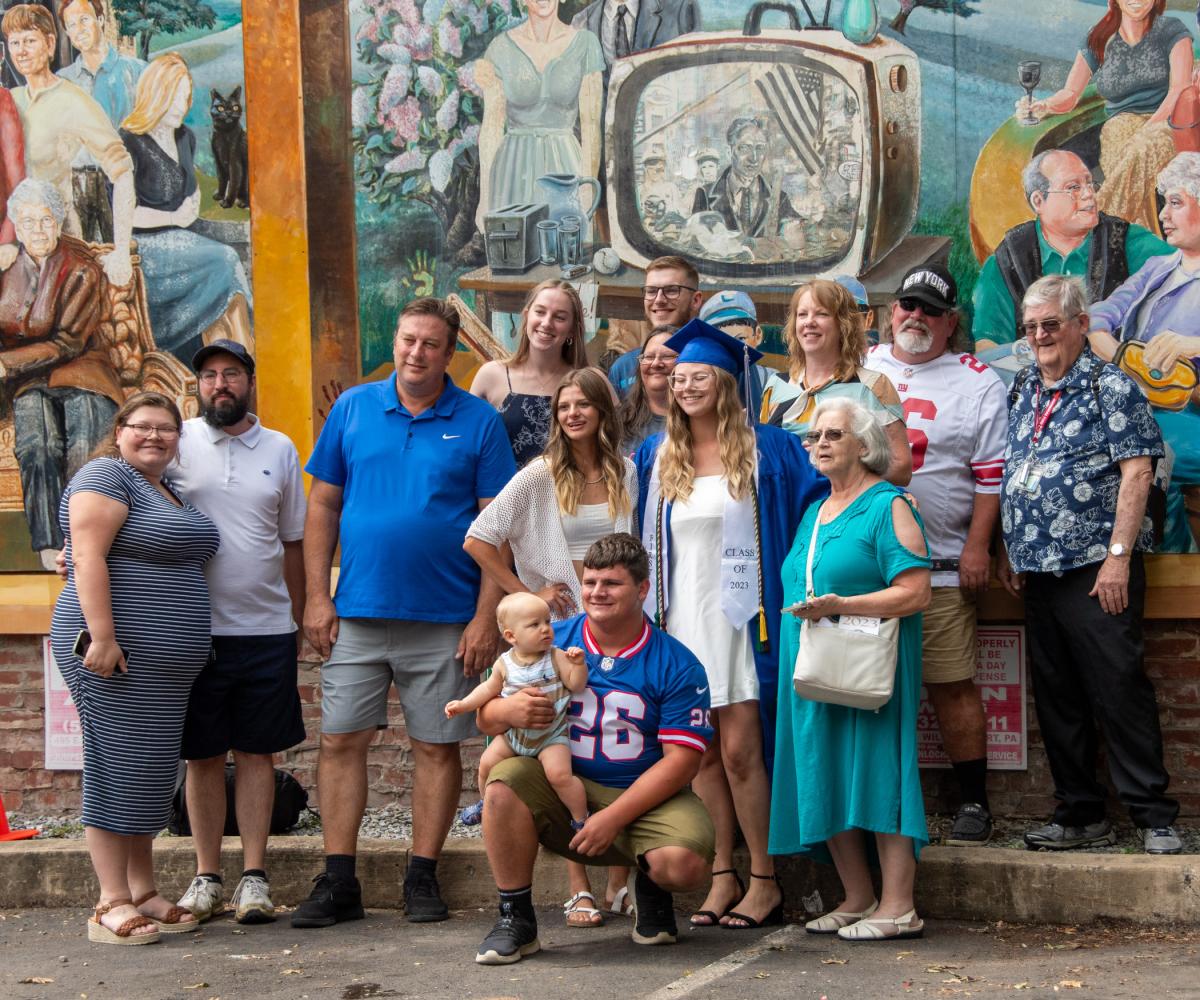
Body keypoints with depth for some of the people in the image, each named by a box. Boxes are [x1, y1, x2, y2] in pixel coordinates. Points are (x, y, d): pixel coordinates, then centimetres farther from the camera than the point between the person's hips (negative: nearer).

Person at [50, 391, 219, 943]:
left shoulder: (168, 492, 20)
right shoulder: (106, 476, -7)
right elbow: (87, 557, -17)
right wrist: (101, 635, -25)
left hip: (161, 661, 9)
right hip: (117, 650, -9)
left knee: (149, 773, 11)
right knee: (118, 769, -7)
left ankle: (144, 893, 17)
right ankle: (112, 904, -4)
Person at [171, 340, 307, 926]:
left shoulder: (280, 450, 9)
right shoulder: (176, 442, 2)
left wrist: (300, 618, 13)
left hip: (266, 629, 1)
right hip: (194, 628, -1)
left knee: (257, 753, 5)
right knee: (202, 756, 6)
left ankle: (254, 877, 11)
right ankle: (206, 876, 15)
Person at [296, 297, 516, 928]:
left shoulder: (478, 421, 1)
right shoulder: (353, 408, 7)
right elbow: (323, 505, 8)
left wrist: (486, 616, -8)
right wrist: (317, 597, 1)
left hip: (444, 618, -1)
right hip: (357, 613, 2)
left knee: (437, 747, 4)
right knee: (340, 741, 1)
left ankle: (422, 878, 15)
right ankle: (338, 882, 8)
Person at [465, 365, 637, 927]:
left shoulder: (627, 474, 8)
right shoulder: (540, 476, 0)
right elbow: (478, 540, -2)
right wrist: (528, 593, -5)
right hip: (563, 628, -2)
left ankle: (619, 884, 9)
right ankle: (579, 890, 1)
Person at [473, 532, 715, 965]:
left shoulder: (676, 665, -6)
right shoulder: (551, 643, 2)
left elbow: (681, 759, -11)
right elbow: (486, 718, 4)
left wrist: (613, 817, -20)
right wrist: (508, 711, -23)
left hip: (648, 798, -2)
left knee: (683, 863, -31)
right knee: (505, 782, -27)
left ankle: (651, 889, 10)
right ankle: (516, 920, -11)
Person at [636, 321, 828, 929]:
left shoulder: (767, 452, -1)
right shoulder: (656, 458, 11)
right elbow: (641, 538, 20)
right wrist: (651, 609, 14)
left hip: (739, 618, -4)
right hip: (683, 619, 4)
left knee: (739, 751, -7)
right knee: (703, 753, 4)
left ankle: (765, 880, 2)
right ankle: (723, 876, 12)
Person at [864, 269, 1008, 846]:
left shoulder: (977, 382, 4)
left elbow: (991, 474, 0)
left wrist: (977, 546, -7)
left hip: (941, 564, -3)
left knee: (951, 685, -2)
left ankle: (973, 802, 8)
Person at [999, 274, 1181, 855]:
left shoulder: (1111, 387, -3)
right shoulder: (1022, 393, 16)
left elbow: (1136, 471, -10)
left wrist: (1118, 555, -16)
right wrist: (1007, 552, 13)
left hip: (1096, 569, -7)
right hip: (1037, 569, 7)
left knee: (1119, 692, -7)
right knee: (1056, 698, 10)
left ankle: (1155, 818, 1)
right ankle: (1081, 815, 19)